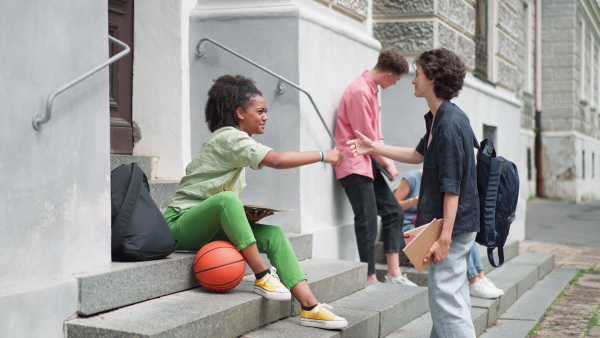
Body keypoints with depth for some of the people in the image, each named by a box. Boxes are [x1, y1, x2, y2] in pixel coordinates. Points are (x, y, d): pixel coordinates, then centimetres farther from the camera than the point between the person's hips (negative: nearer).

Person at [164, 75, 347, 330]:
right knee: (226, 199, -39)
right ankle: (262, 277, -28)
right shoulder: (228, 137, -14)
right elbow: (276, 160, -27)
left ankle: (309, 308, -20)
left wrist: (247, 215, -3)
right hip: (182, 225, -9)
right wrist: (323, 155, -18)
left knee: (274, 234, -11)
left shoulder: (235, 141, 16)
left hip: (210, 226, 9)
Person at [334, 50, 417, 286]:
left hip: (368, 163, 10)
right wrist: (387, 163, -5)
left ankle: (394, 273, 12)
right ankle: (371, 280, -1)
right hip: (355, 165, -10)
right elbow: (366, 138, -17)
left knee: (393, 212, 9)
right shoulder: (360, 91, -18)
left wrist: (387, 160, 5)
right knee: (368, 220, -9)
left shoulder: (373, 90, 13)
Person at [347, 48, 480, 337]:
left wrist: (445, 237, -24)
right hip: (452, 224, 10)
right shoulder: (439, 118, 11)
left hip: (453, 225, -10)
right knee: (453, 297, 17)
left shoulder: (450, 123, -20)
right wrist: (374, 148, 23)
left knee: (445, 298, -8)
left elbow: (452, 186, -23)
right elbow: (419, 155, 28)